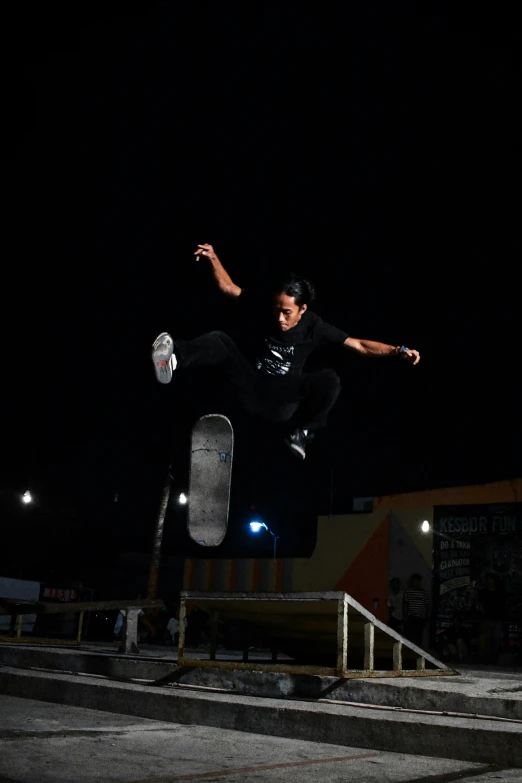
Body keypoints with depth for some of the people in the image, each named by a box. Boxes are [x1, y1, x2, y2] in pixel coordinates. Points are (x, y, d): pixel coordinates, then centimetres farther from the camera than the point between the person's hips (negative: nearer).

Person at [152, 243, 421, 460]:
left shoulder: (314, 328, -9)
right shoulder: (264, 314, -5)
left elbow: (360, 345, -11)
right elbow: (228, 288, -2)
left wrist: (398, 351, -23)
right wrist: (213, 258, -18)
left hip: (283, 403, -1)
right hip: (252, 392, 1)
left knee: (329, 379, -27)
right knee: (220, 341, -21)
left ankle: (299, 433, -19)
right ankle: (174, 359, -51)